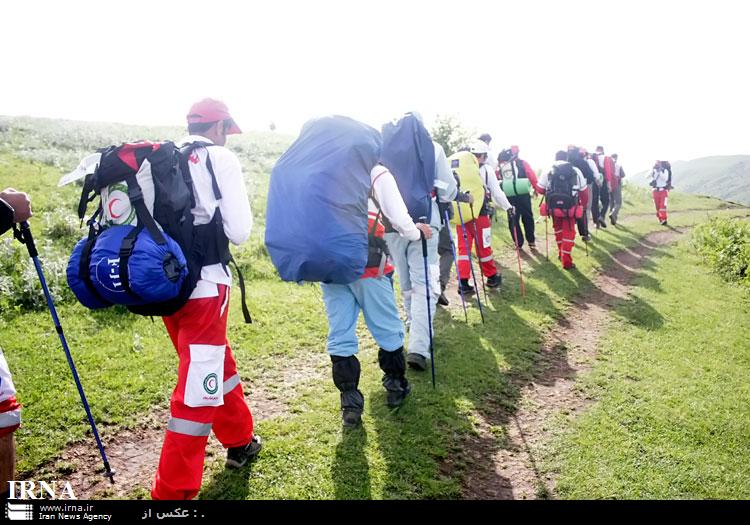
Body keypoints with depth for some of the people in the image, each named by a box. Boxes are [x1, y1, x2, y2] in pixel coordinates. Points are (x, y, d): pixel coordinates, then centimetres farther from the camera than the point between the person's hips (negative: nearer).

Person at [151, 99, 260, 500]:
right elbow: (239, 232, -9)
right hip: (204, 285, -7)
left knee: (218, 361, 23)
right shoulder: (221, 159, -4)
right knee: (198, 385, 0)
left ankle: (240, 442, 40)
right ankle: (173, 491, 7)